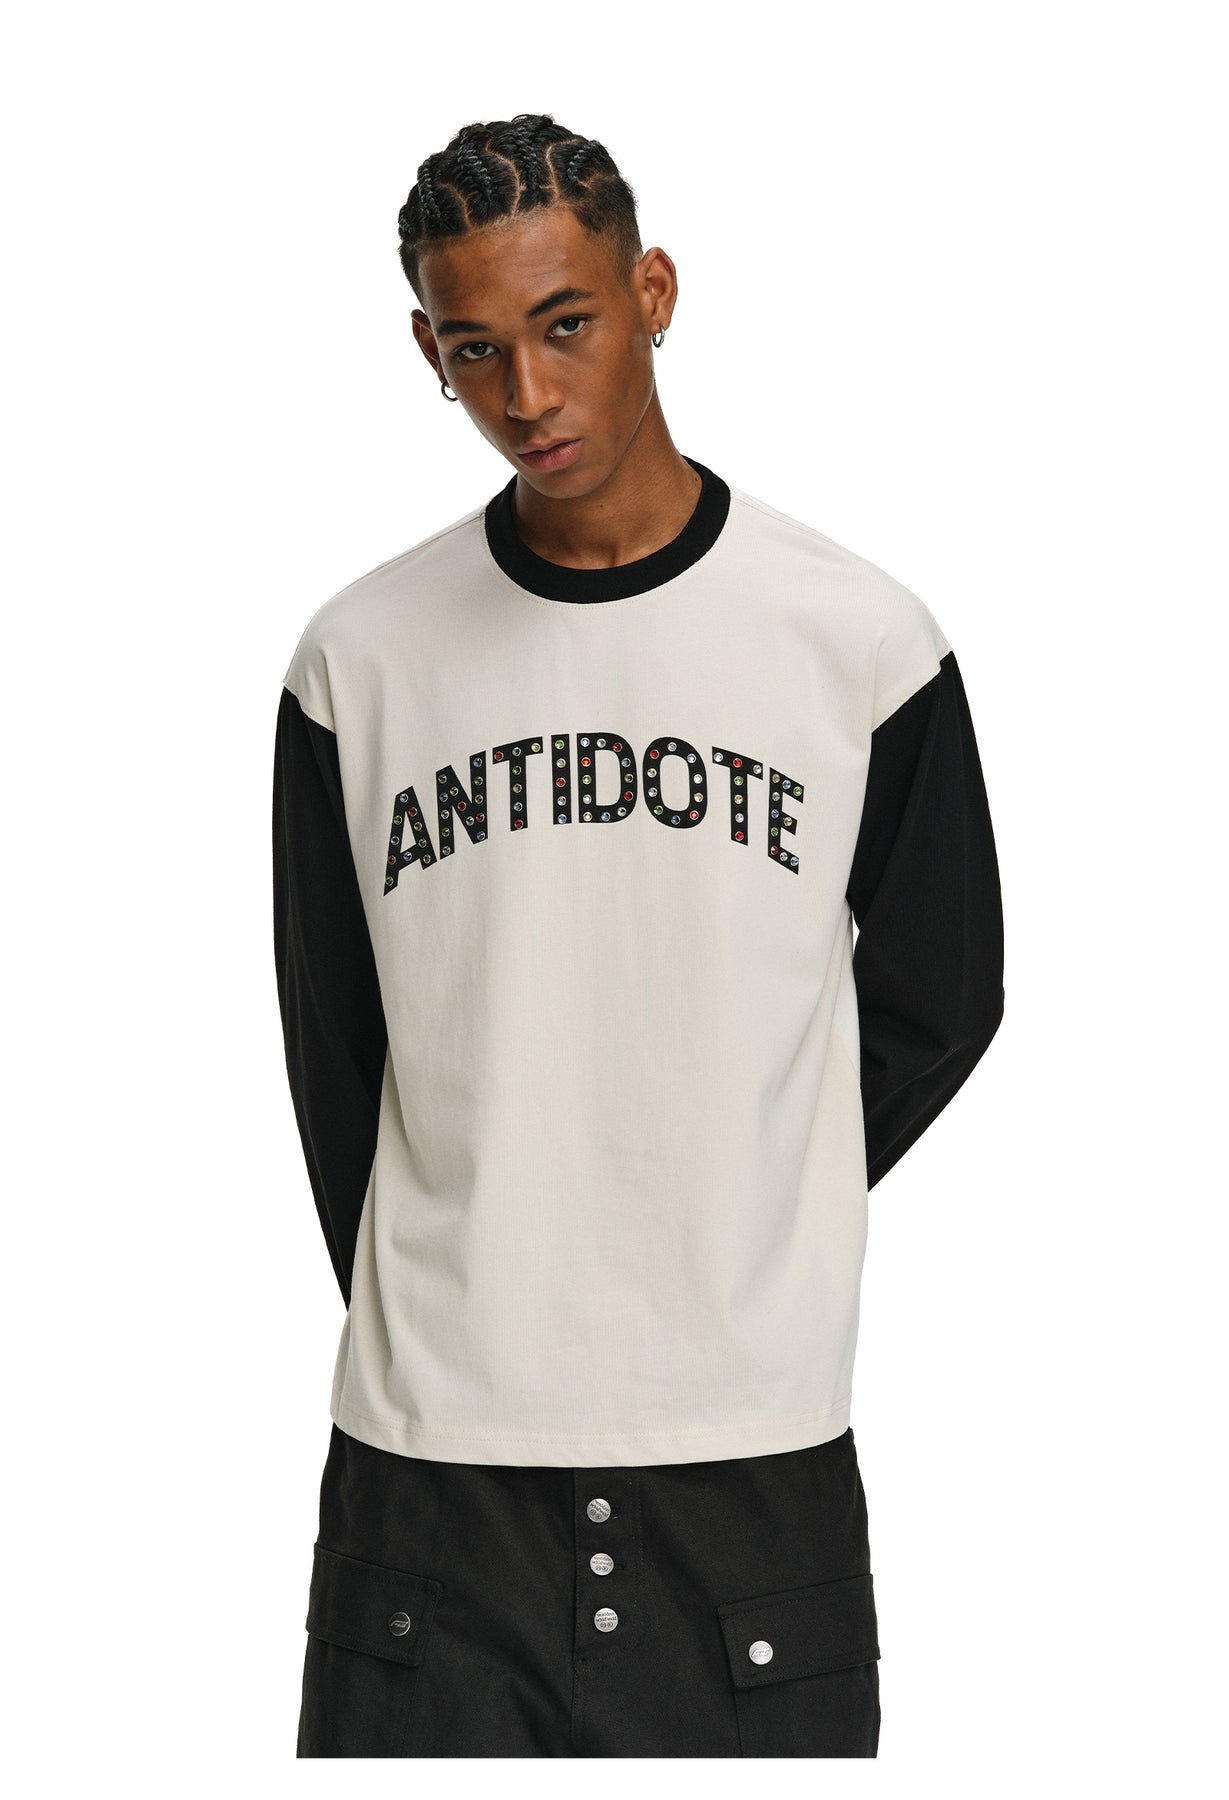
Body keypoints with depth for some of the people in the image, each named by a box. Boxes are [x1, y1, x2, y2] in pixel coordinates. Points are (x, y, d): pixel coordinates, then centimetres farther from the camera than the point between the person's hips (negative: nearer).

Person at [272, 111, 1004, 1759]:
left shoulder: (861, 639, -1)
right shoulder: (359, 659, 2)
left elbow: (939, 1000, 9)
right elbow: (330, 1042, 10)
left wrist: (730, 1236, 9)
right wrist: (436, 1307, 9)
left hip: (754, 1447, 0)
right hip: (429, 1449, 1)